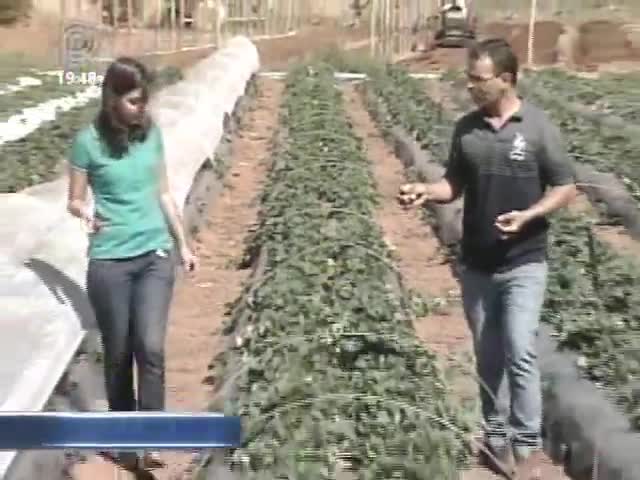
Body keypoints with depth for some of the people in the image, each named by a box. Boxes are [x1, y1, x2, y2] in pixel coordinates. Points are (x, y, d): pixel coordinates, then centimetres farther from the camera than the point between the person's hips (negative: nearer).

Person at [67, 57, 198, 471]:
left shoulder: (152, 132, 2)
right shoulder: (89, 141, -9)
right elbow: (75, 200, -1)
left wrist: (183, 244, 16)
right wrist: (85, 213, -25)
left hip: (156, 255, 2)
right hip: (110, 261, -2)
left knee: (151, 348, -9)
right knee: (118, 353, 8)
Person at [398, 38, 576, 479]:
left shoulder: (538, 127, -8)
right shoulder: (466, 128, 3)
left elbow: (566, 189, -4)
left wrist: (528, 216, -20)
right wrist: (426, 191, -10)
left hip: (523, 263, -4)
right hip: (476, 264, 4)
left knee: (520, 352, -10)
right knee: (488, 355, 11)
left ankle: (529, 444, 4)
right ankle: (497, 437, 25)